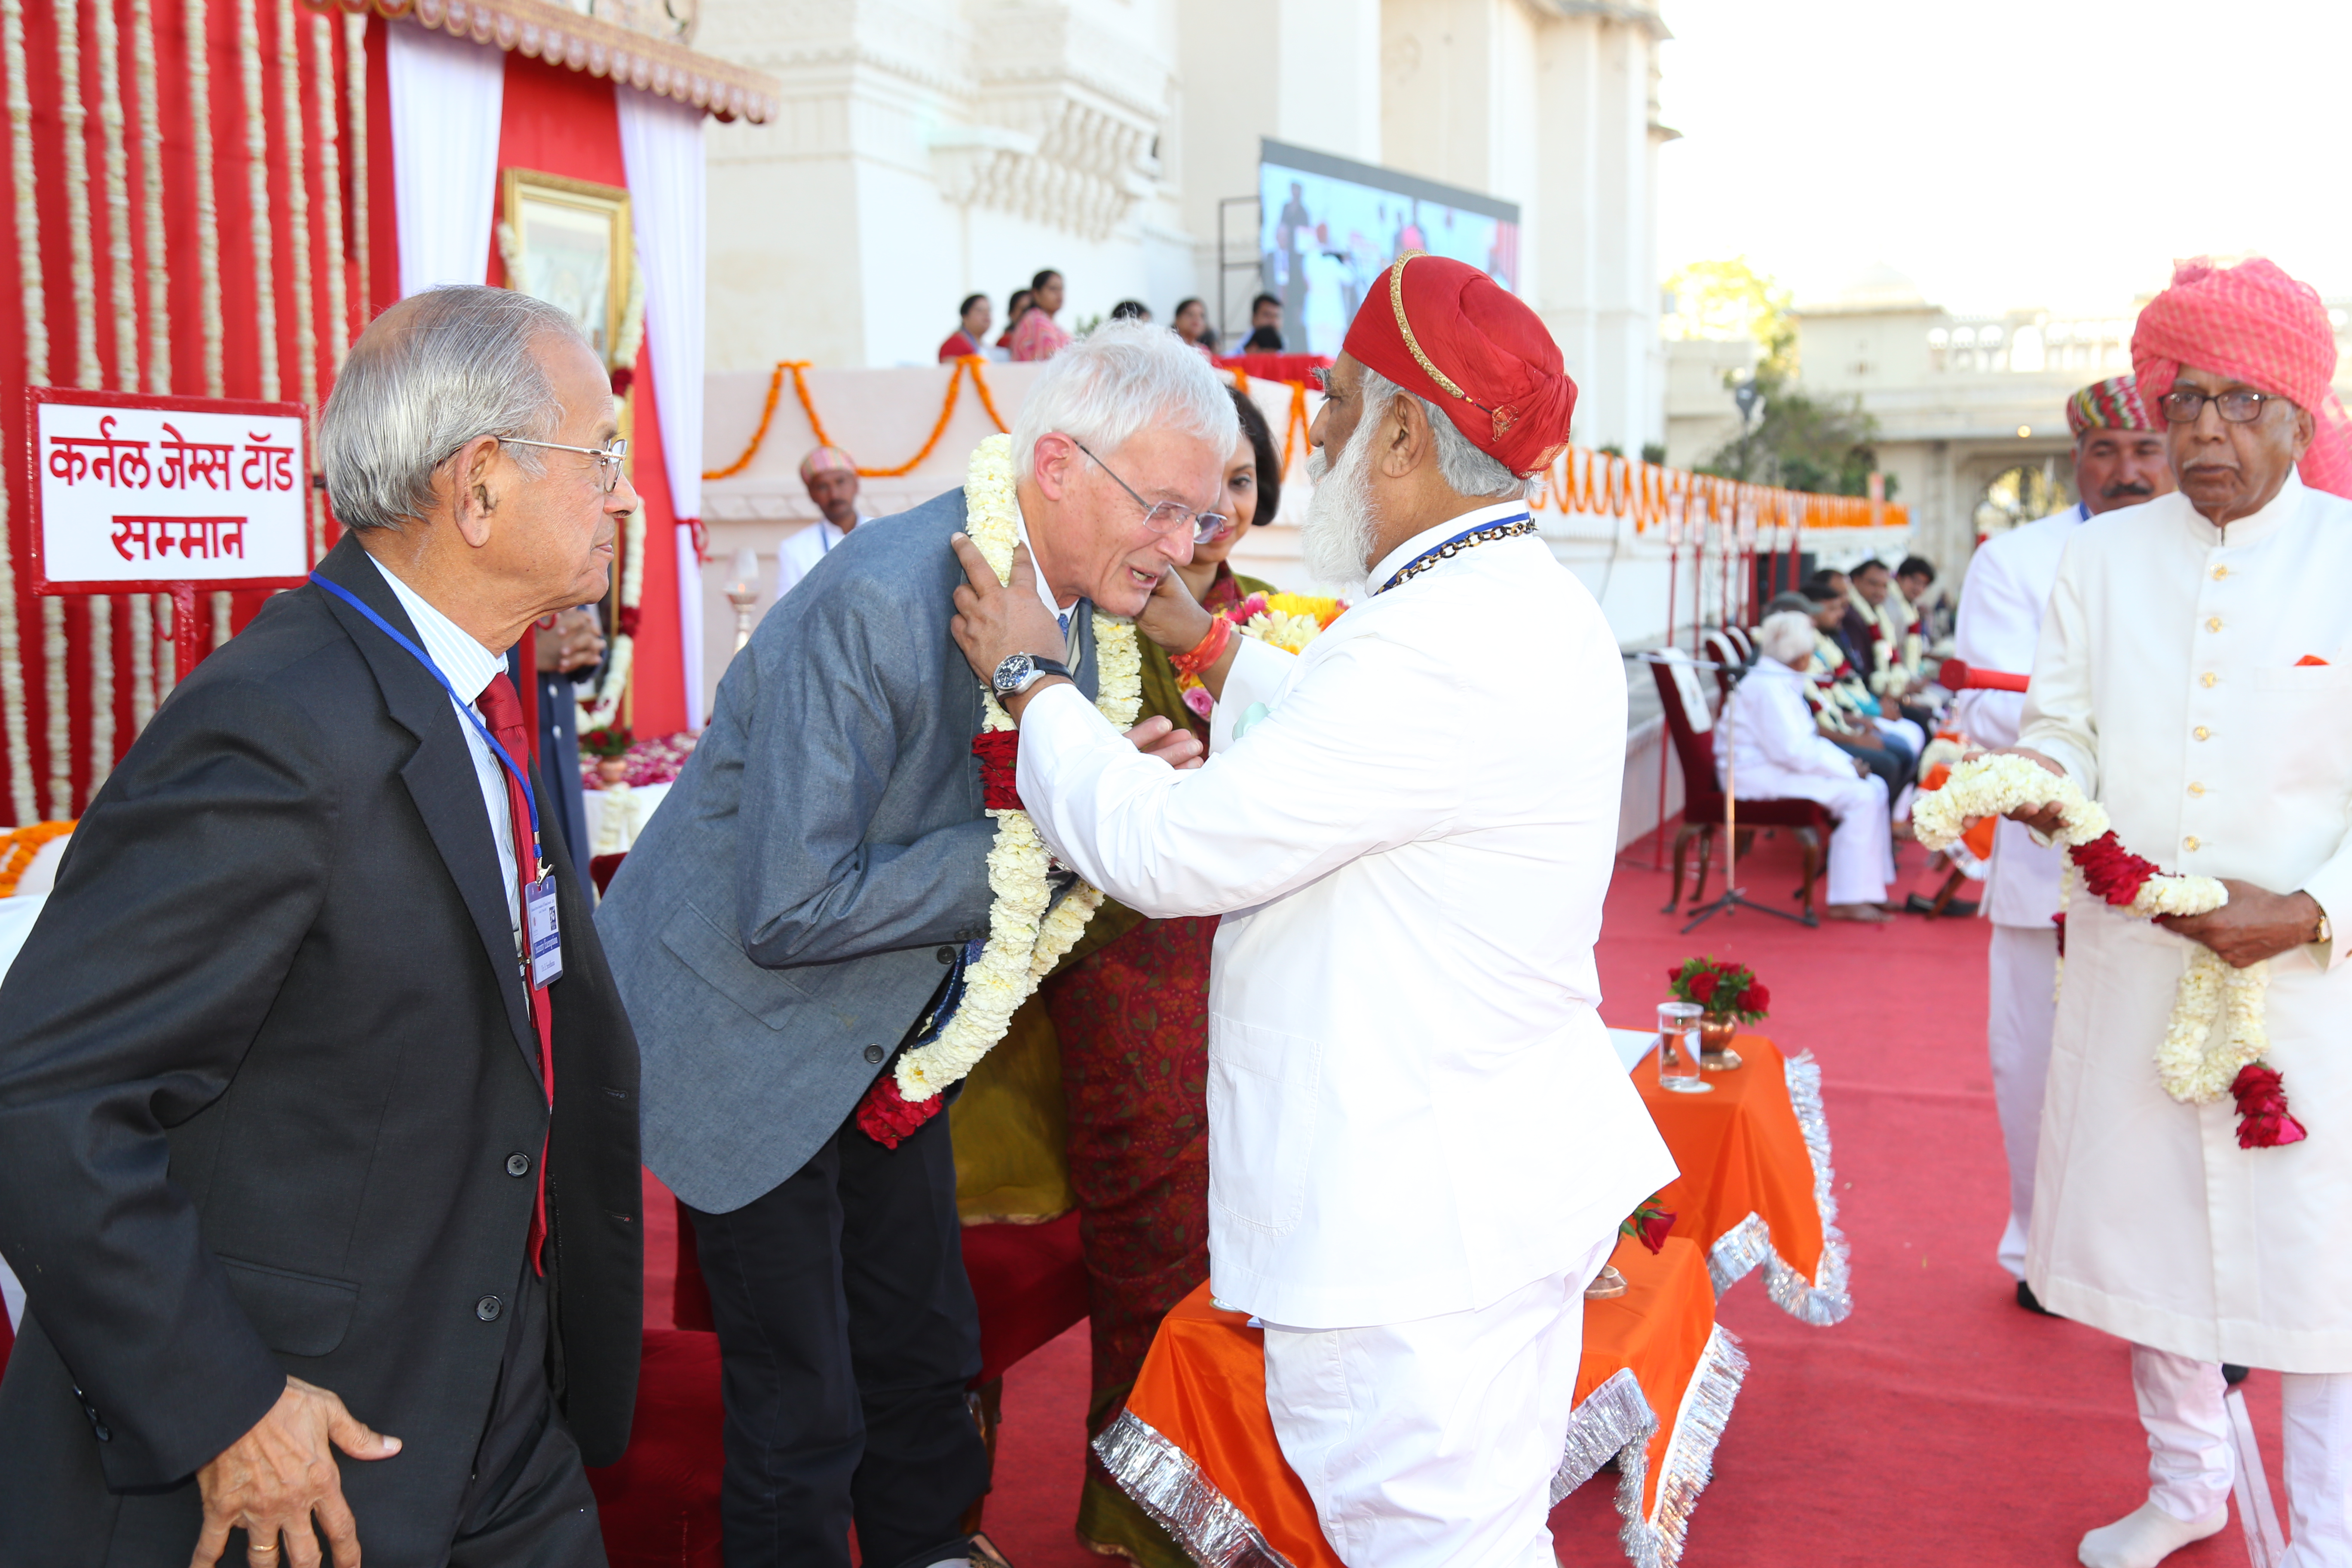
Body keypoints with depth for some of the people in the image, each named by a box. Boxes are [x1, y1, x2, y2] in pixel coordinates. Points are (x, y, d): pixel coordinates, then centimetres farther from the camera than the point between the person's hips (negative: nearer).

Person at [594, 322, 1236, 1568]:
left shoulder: (1072, 601, -4)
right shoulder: (878, 603, -31)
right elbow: (787, 912, -31)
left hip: (890, 1034, 8)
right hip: (756, 1035, -8)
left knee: (925, 1348, 21)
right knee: (802, 1410, 5)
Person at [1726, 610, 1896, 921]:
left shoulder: (1783, 682, 16)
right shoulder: (1767, 686, -19)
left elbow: (1807, 741, 20)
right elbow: (1793, 751, -24)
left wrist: (1847, 763, 4)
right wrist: (1848, 768, -15)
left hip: (1778, 768, 11)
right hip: (1760, 776, -11)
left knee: (1875, 786, 4)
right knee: (1859, 796, -20)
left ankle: (1870, 890, 5)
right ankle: (1848, 901, -16)